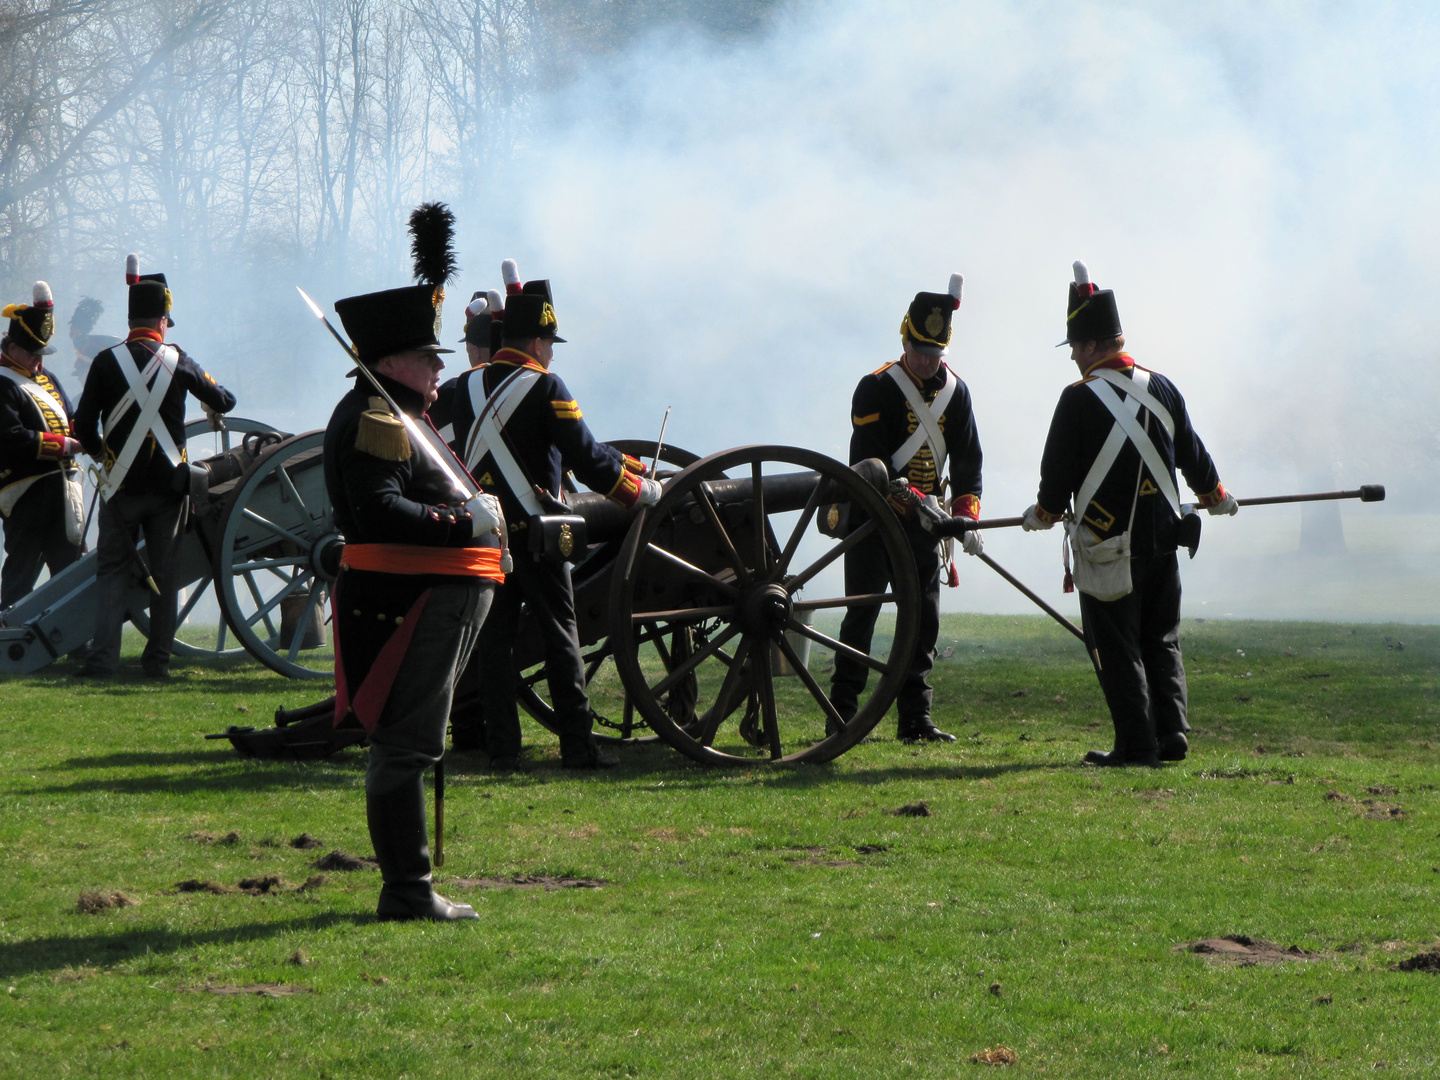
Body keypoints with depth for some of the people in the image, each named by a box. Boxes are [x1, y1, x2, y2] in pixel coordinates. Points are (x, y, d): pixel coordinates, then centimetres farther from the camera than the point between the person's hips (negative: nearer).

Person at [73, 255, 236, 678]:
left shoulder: (107, 362, -5)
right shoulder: (178, 361, -2)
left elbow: (84, 424, -5)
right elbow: (224, 402, 11)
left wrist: (99, 451, 16)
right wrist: (216, 400, 36)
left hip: (122, 484, -1)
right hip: (168, 485, 1)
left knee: (113, 569, 4)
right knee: (164, 572, 10)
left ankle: (103, 658, -7)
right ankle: (158, 659, 10)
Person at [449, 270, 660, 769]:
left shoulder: (468, 385, 8)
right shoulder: (544, 387, -10)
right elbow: (585, 455, -13)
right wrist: (639, 491, 2)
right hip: (533, 532, -5)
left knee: (492, 638, 6)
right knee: (560, 635, 2)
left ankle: (501, 746, 3)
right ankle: (577, 744, 2)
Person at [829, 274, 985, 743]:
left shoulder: (956, 392, 5)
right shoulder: (875, 389, -11)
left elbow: (967, 461, 3)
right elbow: (869, 463, -18)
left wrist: (966, 517, -12)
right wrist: (913, 501, -29)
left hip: (924, 525, 5)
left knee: (924, 618, 5)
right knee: (862, 613, -6)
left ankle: (915, 719, 9)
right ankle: (841, 716, -3)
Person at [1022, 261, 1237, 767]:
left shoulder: (1080, 399, -14)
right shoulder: (1162, 389, 4)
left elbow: (1058, 472, -8)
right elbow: (1192, 454, 17)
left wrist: (1045, 512, 12)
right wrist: (1216, 496, 35)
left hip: (1106, 544, -5)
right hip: (1161, 536, 5)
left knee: (1117, 647, 1)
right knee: (1161, 639, 15)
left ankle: (1137, 744, -3)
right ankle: (1171, 734, 10)